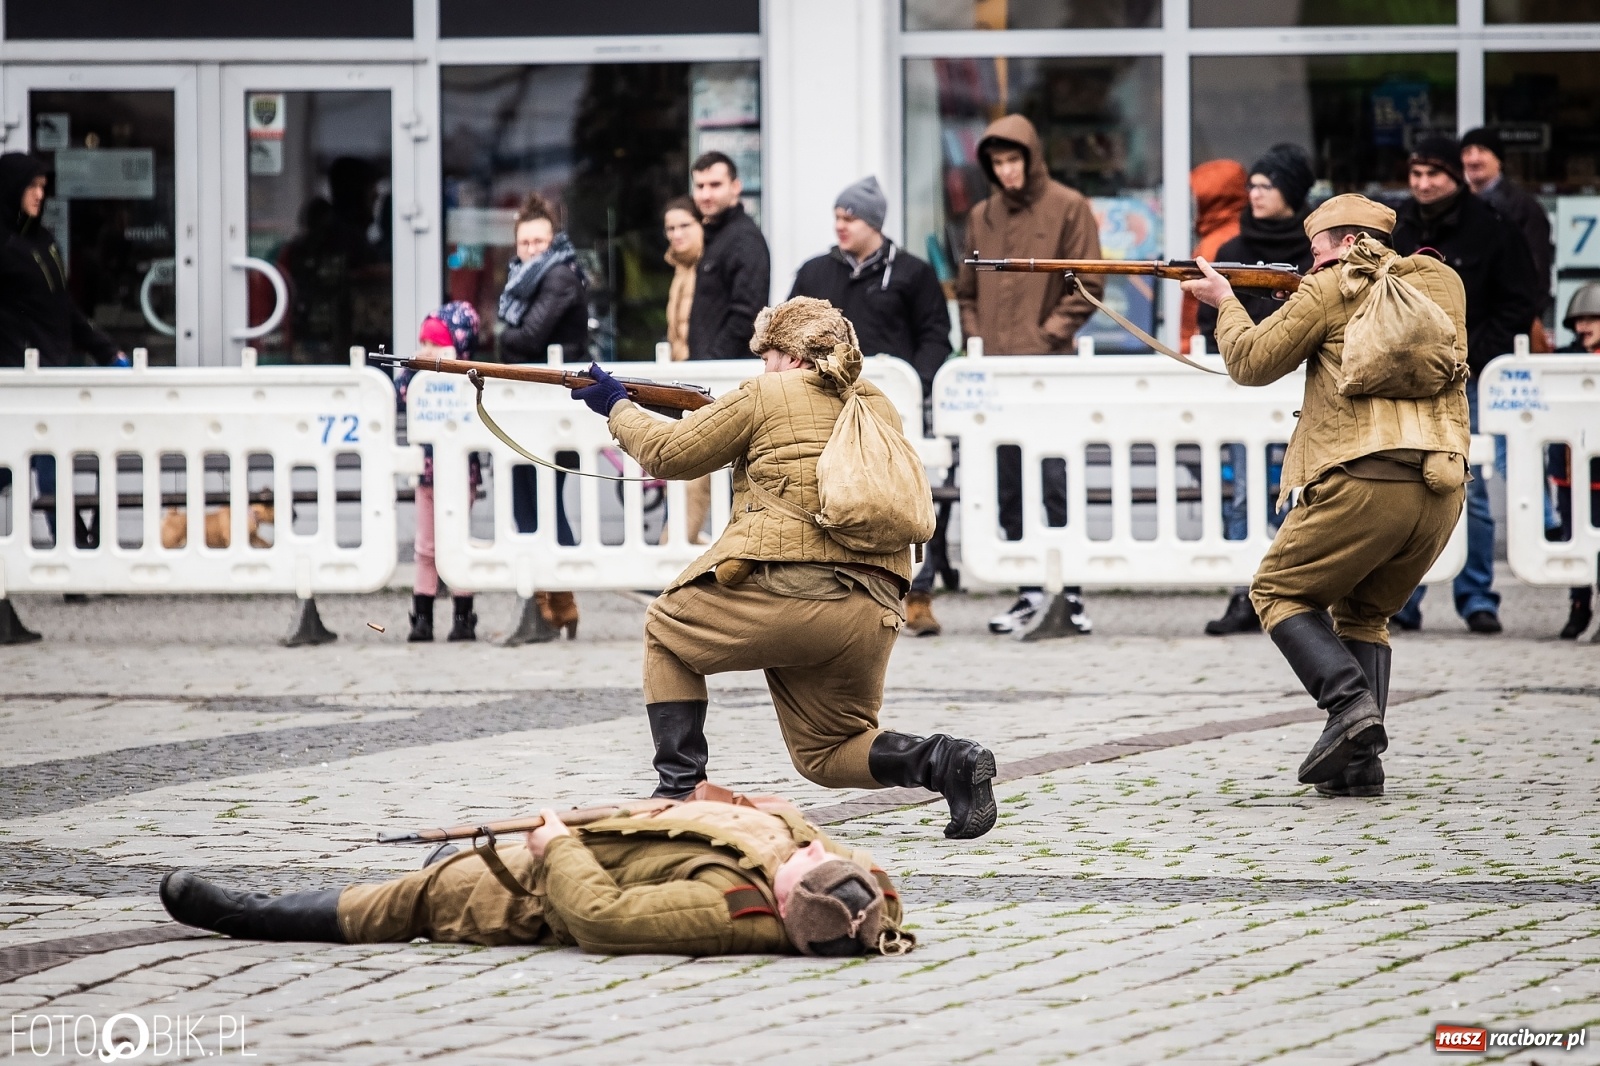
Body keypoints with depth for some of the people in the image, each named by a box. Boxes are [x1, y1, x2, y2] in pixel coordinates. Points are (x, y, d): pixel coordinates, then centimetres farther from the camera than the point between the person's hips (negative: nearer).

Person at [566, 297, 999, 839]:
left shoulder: (766, 396, 3)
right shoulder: (878, 406, 21)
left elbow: (670, 453, 11)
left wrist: (617, 407, 29)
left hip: (779, 594, -5)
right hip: (869, 618, 6)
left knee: (666, 629, 24)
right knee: (827, 754, 20)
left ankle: (678, 789, 12)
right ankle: (943, 760, -9)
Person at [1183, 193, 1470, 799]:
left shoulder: (1335, 289, 3)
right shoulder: (1442, 284, 19)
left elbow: (1252, 363, 8)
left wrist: (1225, 302, 24)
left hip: (1363, 481, -6)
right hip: (1441, 492, 6)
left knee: (1278, 591, 12)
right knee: (1363, 613, 22)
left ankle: (1349, 700, -11)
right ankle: (1359, 762, 7)